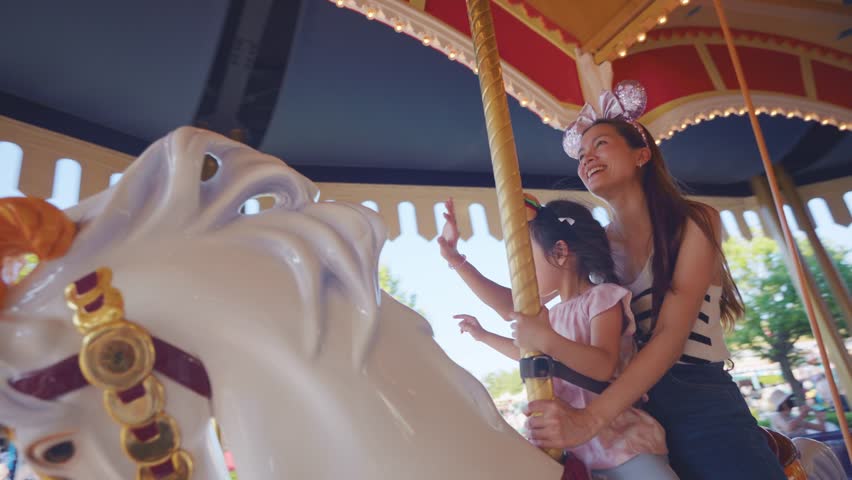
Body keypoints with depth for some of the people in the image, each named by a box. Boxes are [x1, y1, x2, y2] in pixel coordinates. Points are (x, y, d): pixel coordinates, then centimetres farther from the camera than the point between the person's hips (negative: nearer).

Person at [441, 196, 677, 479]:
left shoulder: (602, 297, -10)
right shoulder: (554, 314, 11)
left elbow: (604, 367, -24)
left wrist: (545, 338, -33)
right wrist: (484, 336, 32)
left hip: (621, 440, -6)